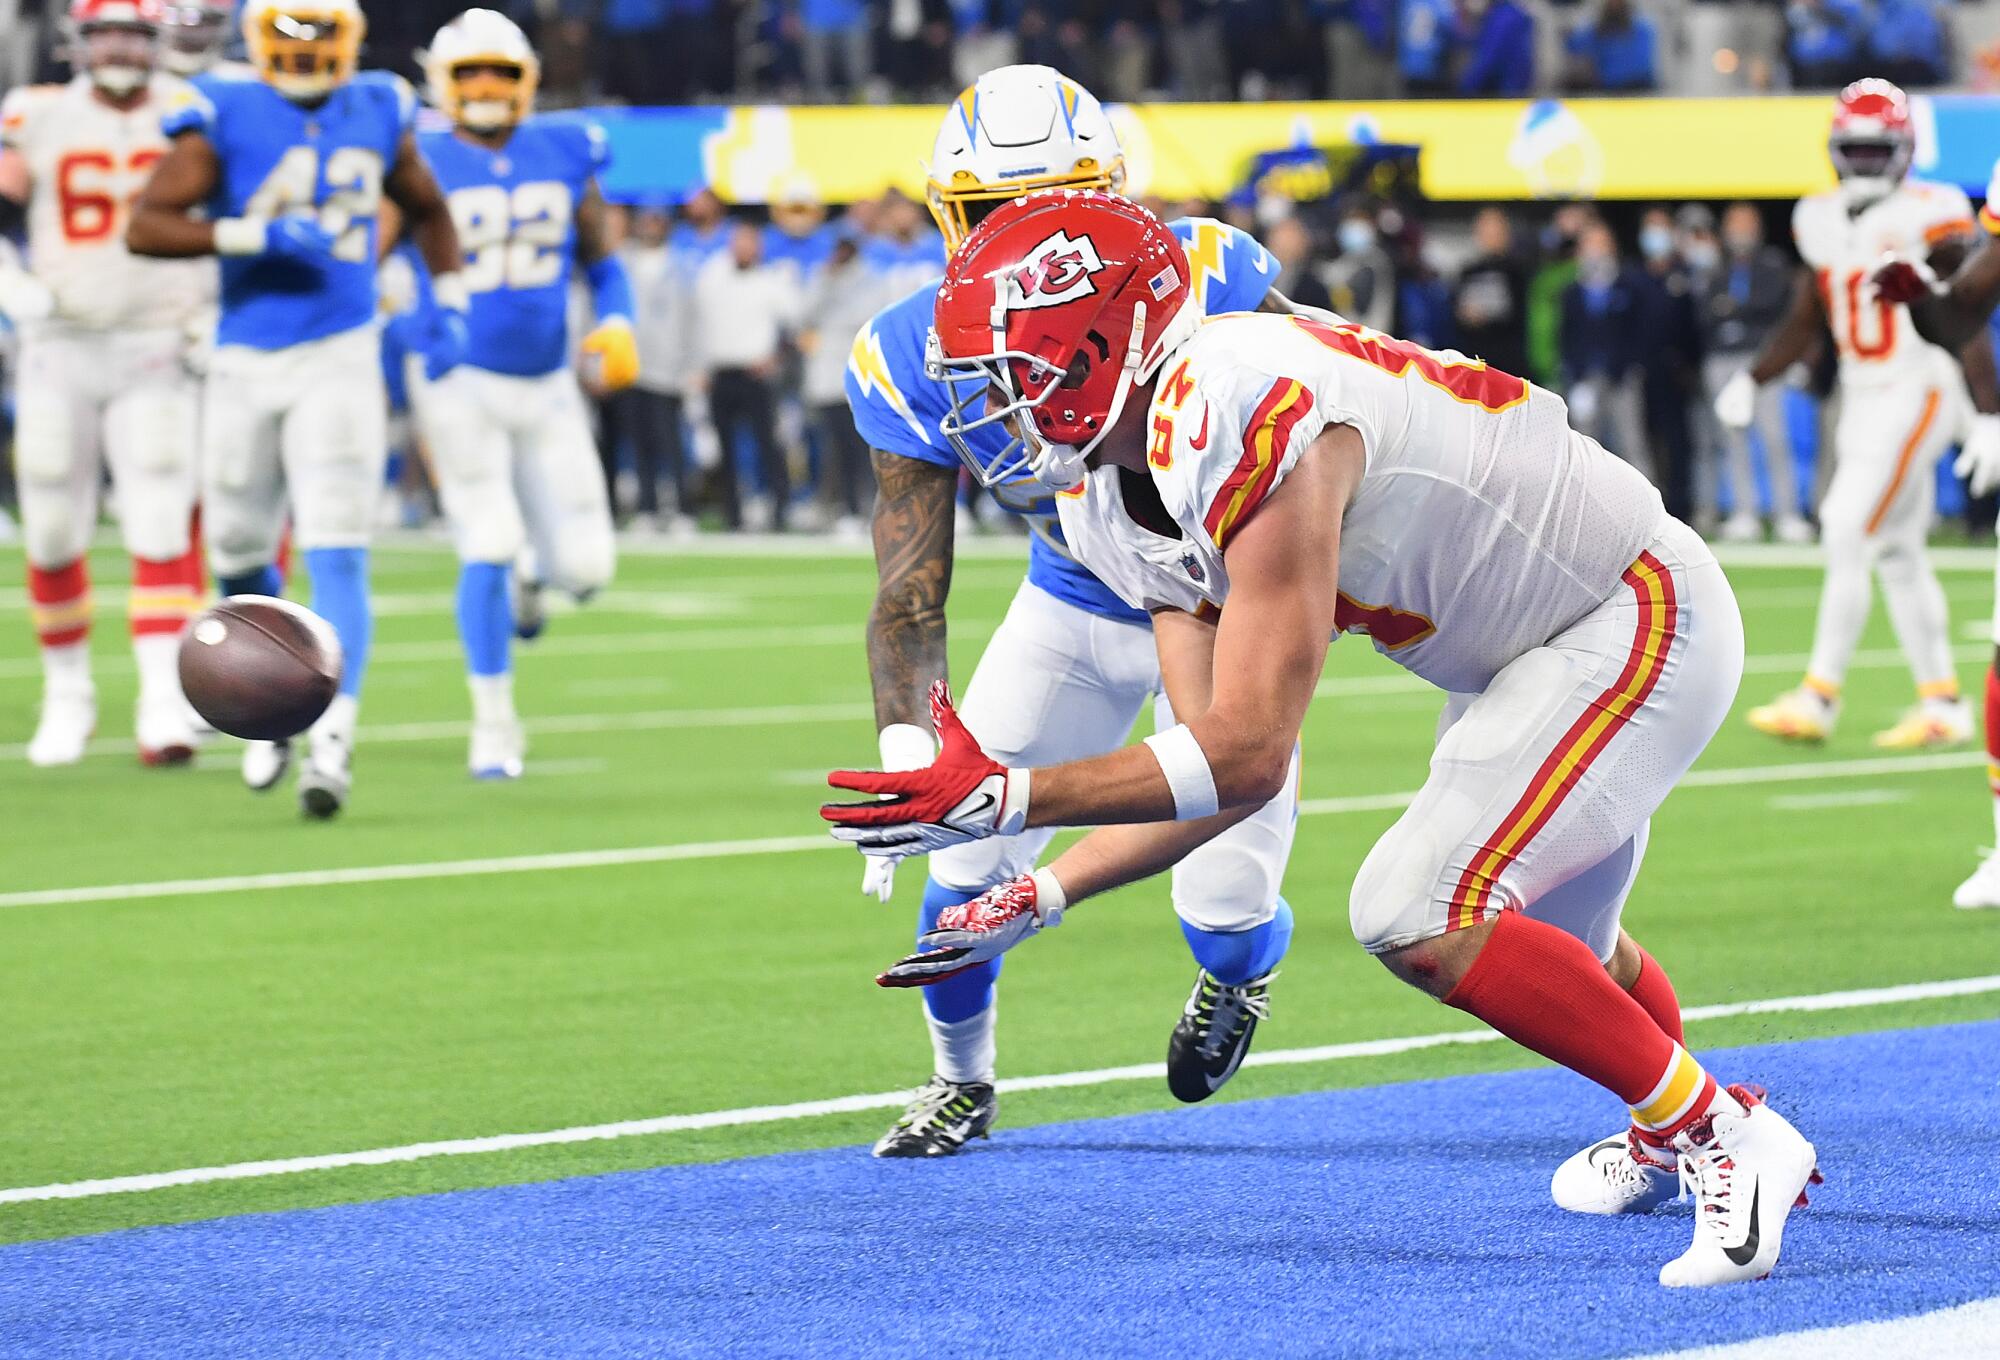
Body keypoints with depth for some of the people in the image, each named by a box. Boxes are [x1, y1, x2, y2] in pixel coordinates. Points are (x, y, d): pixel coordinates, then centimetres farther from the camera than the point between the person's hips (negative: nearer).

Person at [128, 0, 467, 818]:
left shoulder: (376, 116, 5)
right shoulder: (225, 120, -7)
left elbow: (427, 209, 24)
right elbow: (144, 227, -15)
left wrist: (448, 305, 12)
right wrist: (257, 236, -23)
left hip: (340, 359, 0)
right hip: (246, 365, 0)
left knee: (336, 557, -13)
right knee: (239, 558, 11)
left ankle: (332, 741, -19)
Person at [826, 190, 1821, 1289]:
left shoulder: (1246, 423, -33)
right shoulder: (1118, 504, -3)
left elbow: (1248, 756, -34)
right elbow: (1219, 765, -2)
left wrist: (1001, 798, -33)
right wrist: (1033, 902, -10)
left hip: (1642, 623, -10)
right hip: (1526, 658, 10)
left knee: (1419, 917, -22)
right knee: (1550, 939, 28)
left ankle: (1727, 1135, -11)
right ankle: (1676, 1139, 57)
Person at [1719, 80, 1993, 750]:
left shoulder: (1925, 218, -12)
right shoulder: (1823, 222, 8)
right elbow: (1804, 323, 15)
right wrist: (1751, 379, 2)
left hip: (1917, 392, -7)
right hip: (1861, 396, 7)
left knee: (1848, 537, -12)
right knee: (1897, 553, 10)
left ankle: (1819, 695, -9)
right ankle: (1943, 705, 17)